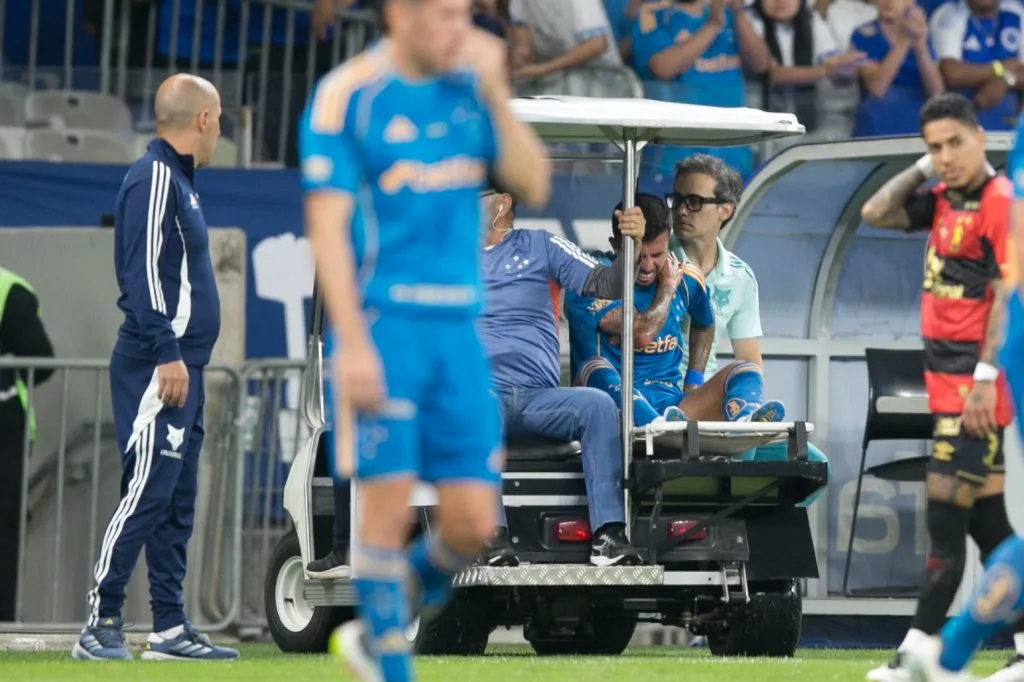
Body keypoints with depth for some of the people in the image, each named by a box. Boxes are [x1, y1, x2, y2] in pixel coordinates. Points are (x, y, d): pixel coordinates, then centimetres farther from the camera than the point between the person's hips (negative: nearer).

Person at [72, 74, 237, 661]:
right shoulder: (154, 178, -11)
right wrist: (167, 354, -23)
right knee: (146, 493, -13)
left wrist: (183, 358, 19)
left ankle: (171, 629, 11)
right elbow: (143, 272, -19)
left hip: (182, 368, 10)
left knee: (176, 503, 9)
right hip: (157, 369, -10)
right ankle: (102, 628, -13)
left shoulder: (179, 180, 20)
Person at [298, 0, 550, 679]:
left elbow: (534, 186, 4)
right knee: (390, 505, -7)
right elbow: (327, 223, -9)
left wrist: (496, 94, -5)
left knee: (473, 522, 1)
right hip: (383, 324, -5)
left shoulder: (469, 88, 10)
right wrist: (353, 343, -17)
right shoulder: (347, 94, -6)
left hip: (459, 328, 5)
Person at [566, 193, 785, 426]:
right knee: (596, 367, -36)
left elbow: (704, 326, 34)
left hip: (670, 404, 5)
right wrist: (667, 287, -1)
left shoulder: (685, 279, 12)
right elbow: (641, 334, -18)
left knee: (745, 371, -16)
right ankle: (659, 426, -69)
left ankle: (743, 420, -56)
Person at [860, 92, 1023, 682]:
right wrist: (922, 169, 9)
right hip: (947, 382, 9)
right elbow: (876, 213, 20)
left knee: (946, 519, -10)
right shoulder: (945, 202, 13)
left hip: (974, 385, -9)